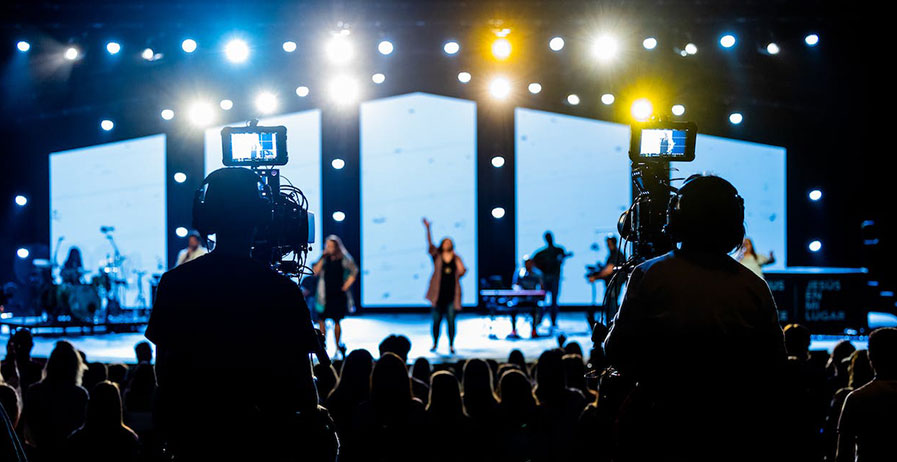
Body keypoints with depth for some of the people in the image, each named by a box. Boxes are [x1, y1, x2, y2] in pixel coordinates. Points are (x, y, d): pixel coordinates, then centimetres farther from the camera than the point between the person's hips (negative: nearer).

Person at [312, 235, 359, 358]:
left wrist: (347, 285, -1)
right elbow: (315, 272, -7)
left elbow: (354, 271, 7)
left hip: (338, 294, -1)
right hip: (325, 295, 1)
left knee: (337, 321, 6)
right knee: (321, 320, -3)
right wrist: (322, 258, -13)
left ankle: (338, 346, 18)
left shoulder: (344, 259, -4)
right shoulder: (324, 258, 1)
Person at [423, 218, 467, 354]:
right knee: (436, 320, 4)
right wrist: (428, 229, -21)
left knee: (451, 321, -1)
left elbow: (462, 271, 0)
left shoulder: (456, 258, 9)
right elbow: (430, 244, -8)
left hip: (451, 295, 0)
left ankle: (451, 345, 6)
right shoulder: (437, 256, 5)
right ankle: (435, 343, 17)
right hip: (438, 294, 0)